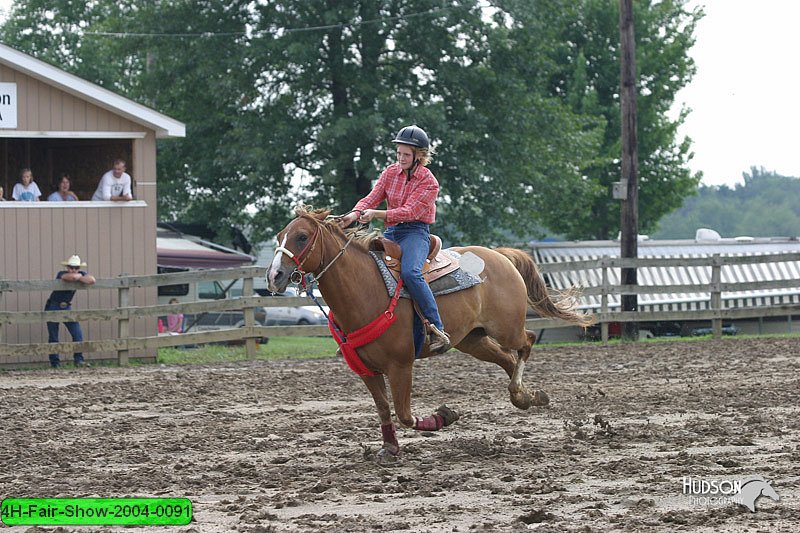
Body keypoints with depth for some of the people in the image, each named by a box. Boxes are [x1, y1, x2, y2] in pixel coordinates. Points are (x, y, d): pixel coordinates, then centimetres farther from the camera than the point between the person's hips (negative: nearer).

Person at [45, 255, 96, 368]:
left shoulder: (81, 274, -5)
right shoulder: (62, 274, -19)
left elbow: (91, 280, -25)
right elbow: (72, 277, -41)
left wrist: (78, 278, -26)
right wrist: (80, 276, -21)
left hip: (67, 308, 4)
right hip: (53, 307, -4)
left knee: (77, 334, -9)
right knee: (53, 337, 0)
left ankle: (78, 360, -5)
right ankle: (55, 362, 9)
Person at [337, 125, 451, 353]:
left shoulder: (428, 182, -8)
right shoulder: (391, 172, 10)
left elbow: (408, 211, -18)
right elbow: (372, 197, 4)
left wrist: (376, 214, -29)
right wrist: (355, 214, -18)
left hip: (415, 233, -7)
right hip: (390, 233, 7)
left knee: (410, 272, -35)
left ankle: (437, 329, -35)